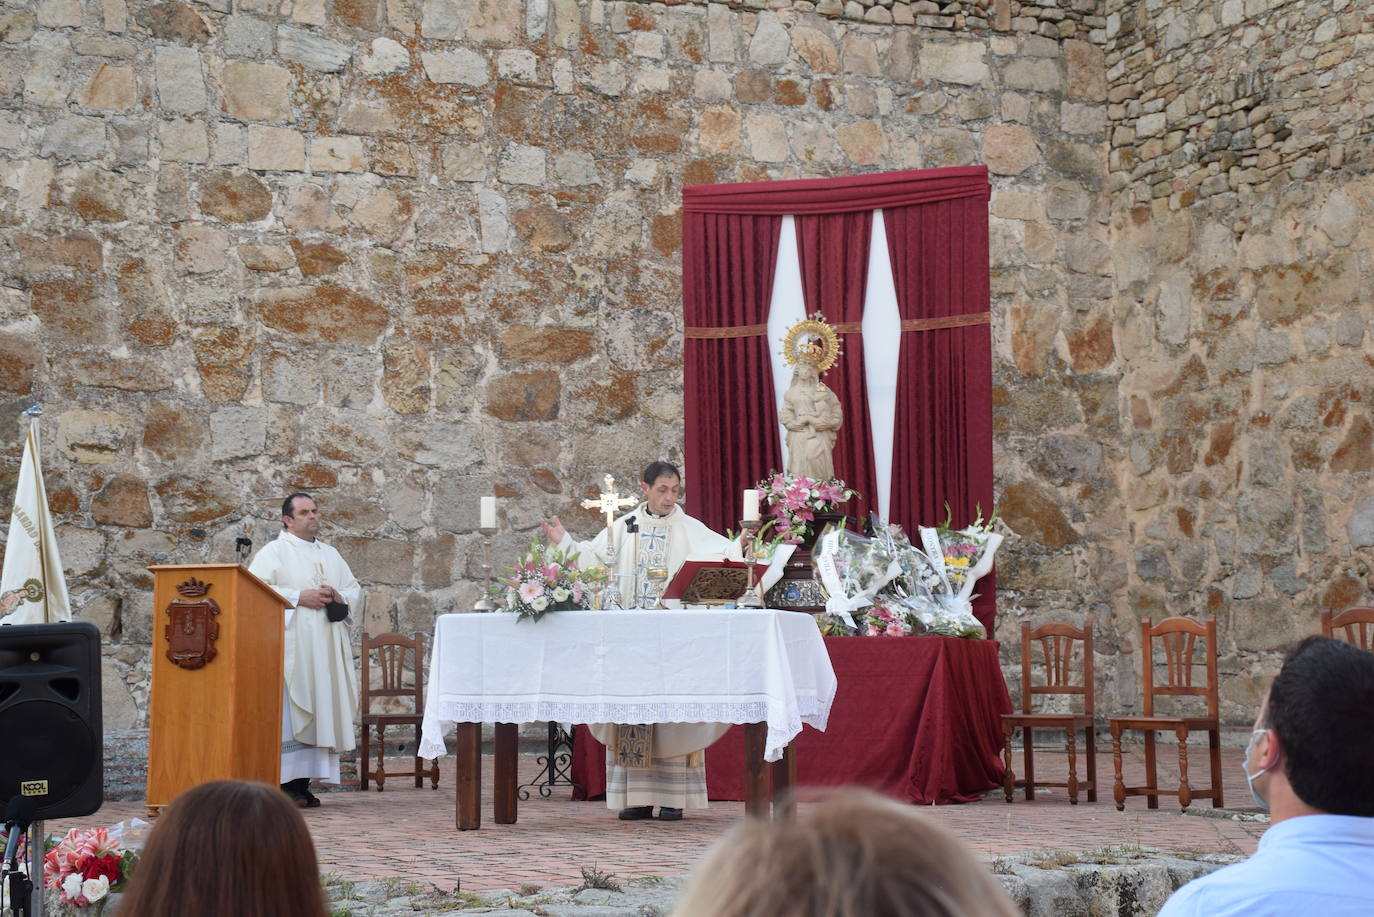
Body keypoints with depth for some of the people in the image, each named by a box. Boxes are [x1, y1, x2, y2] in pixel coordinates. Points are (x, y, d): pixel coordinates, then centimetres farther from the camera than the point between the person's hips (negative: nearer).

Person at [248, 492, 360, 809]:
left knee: (319, 710, 2)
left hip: (325, 646, 6)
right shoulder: (275, 551, 2)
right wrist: (298, 597, -14)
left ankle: (303, 782, 5)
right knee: (289, 710, -10)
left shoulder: (330, 554, 21)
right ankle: (285, 783, -10)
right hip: (290, 643, -6)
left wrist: (338, 596, 0)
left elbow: (355, 590, 23)